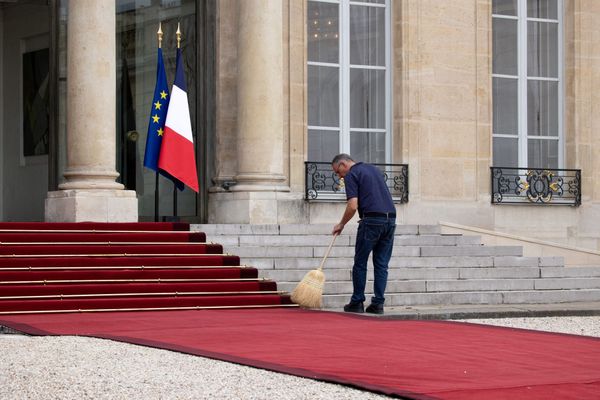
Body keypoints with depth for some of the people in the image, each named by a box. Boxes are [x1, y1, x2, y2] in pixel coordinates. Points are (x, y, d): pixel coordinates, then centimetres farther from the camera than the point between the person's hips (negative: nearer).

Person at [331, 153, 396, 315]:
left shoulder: (351, 175, -2)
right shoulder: (375, 169, 22)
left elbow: (353, 206, -10)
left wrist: (341, 224, 2)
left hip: (372, 220, -7)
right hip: (390, 218, 7)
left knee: (360, 263, 5)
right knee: (381, 264, 8)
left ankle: (357, 302, 8)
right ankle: (378, 303, 5)